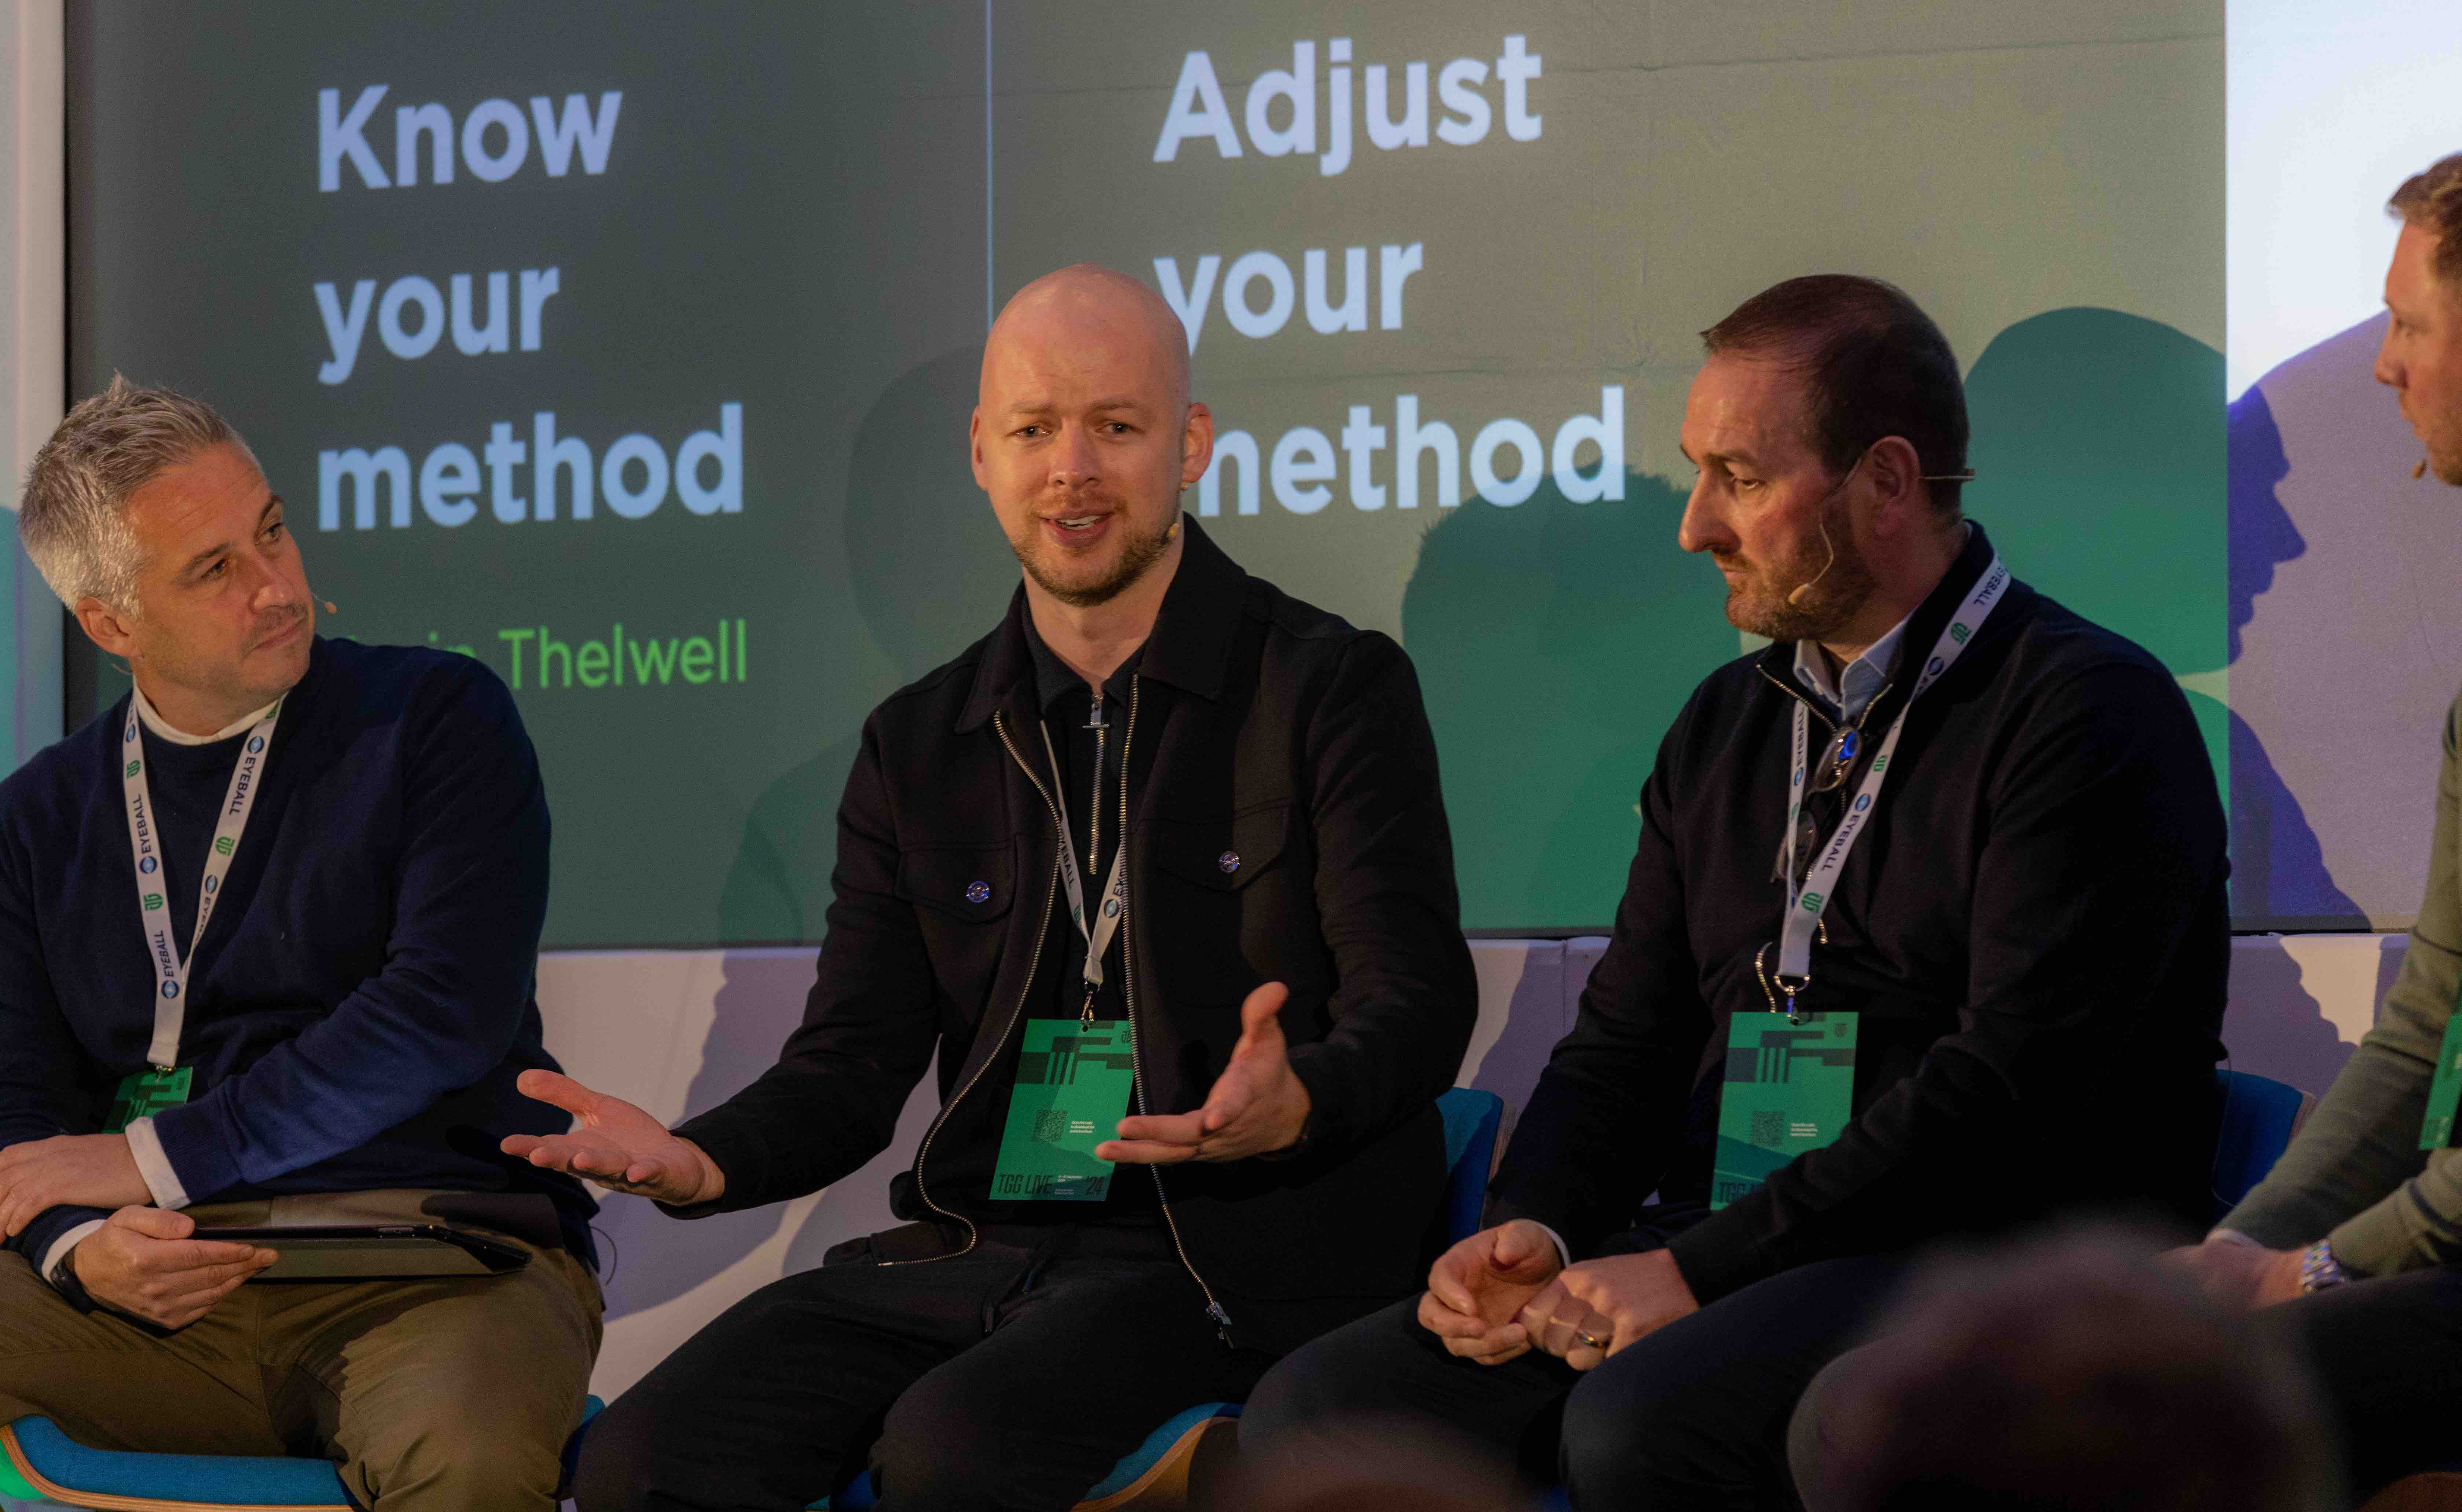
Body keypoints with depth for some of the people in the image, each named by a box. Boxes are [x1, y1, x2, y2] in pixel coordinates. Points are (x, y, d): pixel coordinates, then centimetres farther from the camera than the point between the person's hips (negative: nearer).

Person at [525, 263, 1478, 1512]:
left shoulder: (1334, 689, 3)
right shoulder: (917, 745, 18)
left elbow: (1415, 1001, -6)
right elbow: (852, 1065, 14)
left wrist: (1289, 1104, -30)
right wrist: (695, 1162, -9)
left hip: (1220, 1256, -5)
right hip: (964, 1252, 5)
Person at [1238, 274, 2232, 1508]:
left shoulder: (2087, 713, -6)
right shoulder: (1726, 725, 20)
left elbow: (2008, 1092, -16)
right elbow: (1624, 1036, 22)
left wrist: (1703, 1268, -17)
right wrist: (1529, 1225, -1)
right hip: (1711, 1261, 7)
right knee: (1314, 1409, -13)